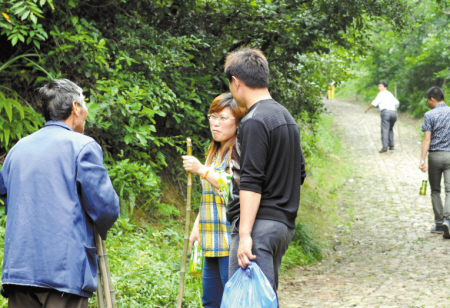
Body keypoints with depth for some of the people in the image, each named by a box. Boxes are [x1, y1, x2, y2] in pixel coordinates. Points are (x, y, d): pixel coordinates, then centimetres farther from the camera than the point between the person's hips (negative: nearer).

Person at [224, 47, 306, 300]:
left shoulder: (254, 122, -13)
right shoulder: (287, 117, 16)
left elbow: (251, 184, -19)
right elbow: (299, 175, 21)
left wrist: (245, 234, -21)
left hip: (260, 224, -10)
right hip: (284, 224, 10)